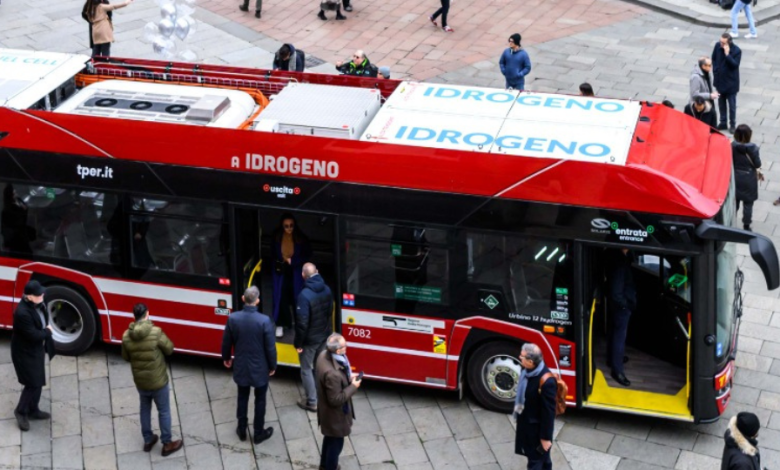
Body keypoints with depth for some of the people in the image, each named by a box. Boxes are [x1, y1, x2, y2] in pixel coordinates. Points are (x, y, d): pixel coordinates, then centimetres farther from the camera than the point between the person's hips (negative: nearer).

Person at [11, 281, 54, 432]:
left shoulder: (36, 304, -6)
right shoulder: (22, 313, -34)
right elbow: (34, 335, -29)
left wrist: (45, 334, -2)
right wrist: (48, 331, -12)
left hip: (37, 349, 9)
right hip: (25, 352, -9)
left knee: (38, 382, 18)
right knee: (33, 383, 0)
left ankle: (33, 410, 35)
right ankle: (21, 411, 20)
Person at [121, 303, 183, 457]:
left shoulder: (126, 335, -11)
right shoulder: (156, 332, -23)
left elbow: (126, 357, 3)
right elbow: (169, 349, -9)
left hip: (140, 381, 4)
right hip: (158, 381, -4)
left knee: (145, 409, 25)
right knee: (164, 412, 14)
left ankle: (148, 441, 38)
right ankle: (167, 444, 25)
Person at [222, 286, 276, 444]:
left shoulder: (233, 318, -14)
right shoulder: (264, 321, -23)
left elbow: (226, 342, 0)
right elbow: (270, 347, -14)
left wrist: (226, 358, 19)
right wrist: (272, 366, 2)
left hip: (241, 366, 3)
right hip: (260, 368, -3)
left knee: (242, 398, 21)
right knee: (260, 400, 14)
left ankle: (242, 430, 33)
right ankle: (259, 433, 26)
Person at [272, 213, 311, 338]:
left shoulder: (301, 238, -12)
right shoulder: (277, 237, -7)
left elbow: (307, 254, -4)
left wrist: (292, 261, -14)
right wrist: (278, 263, -6)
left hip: (296, 272, -1)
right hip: (281, 272, 1)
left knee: (297, 297, 6)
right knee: (281, 297, 2)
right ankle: (280, 325, 14)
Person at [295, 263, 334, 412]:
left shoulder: (305, 295, -28)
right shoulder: (327, 290, -5)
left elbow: (302, 322, -25)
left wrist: (298, 343, -14)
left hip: (310, 339, -7)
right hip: (324, 336, 7)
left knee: (306, 369, 9)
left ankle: (312, 402, 15)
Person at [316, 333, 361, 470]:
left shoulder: (324, 355, -14)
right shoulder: (332, 374, -42)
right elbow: (336, 400, -30)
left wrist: (348, 377, -2)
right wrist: (353, 386, -21)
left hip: (326, 408, 9)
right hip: (334, 413, -9)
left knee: (329, 438, 31)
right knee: (336, 443, 17)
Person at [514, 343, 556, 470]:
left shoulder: (546, 381, -33)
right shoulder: (526, 370, -8)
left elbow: (548, 412, -25)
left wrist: (546, 437, -17)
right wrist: (519, 419, 20)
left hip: (537, 428, -8)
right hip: (525, 423, 8)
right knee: (542, 458, 27)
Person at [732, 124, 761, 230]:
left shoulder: (732, 146, -13)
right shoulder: (753, 148, -20)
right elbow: (757, 164, -14)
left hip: (735, 178, 3)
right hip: (749, 179, -3)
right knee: (748, 204, 9)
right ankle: (746, 226, 16)